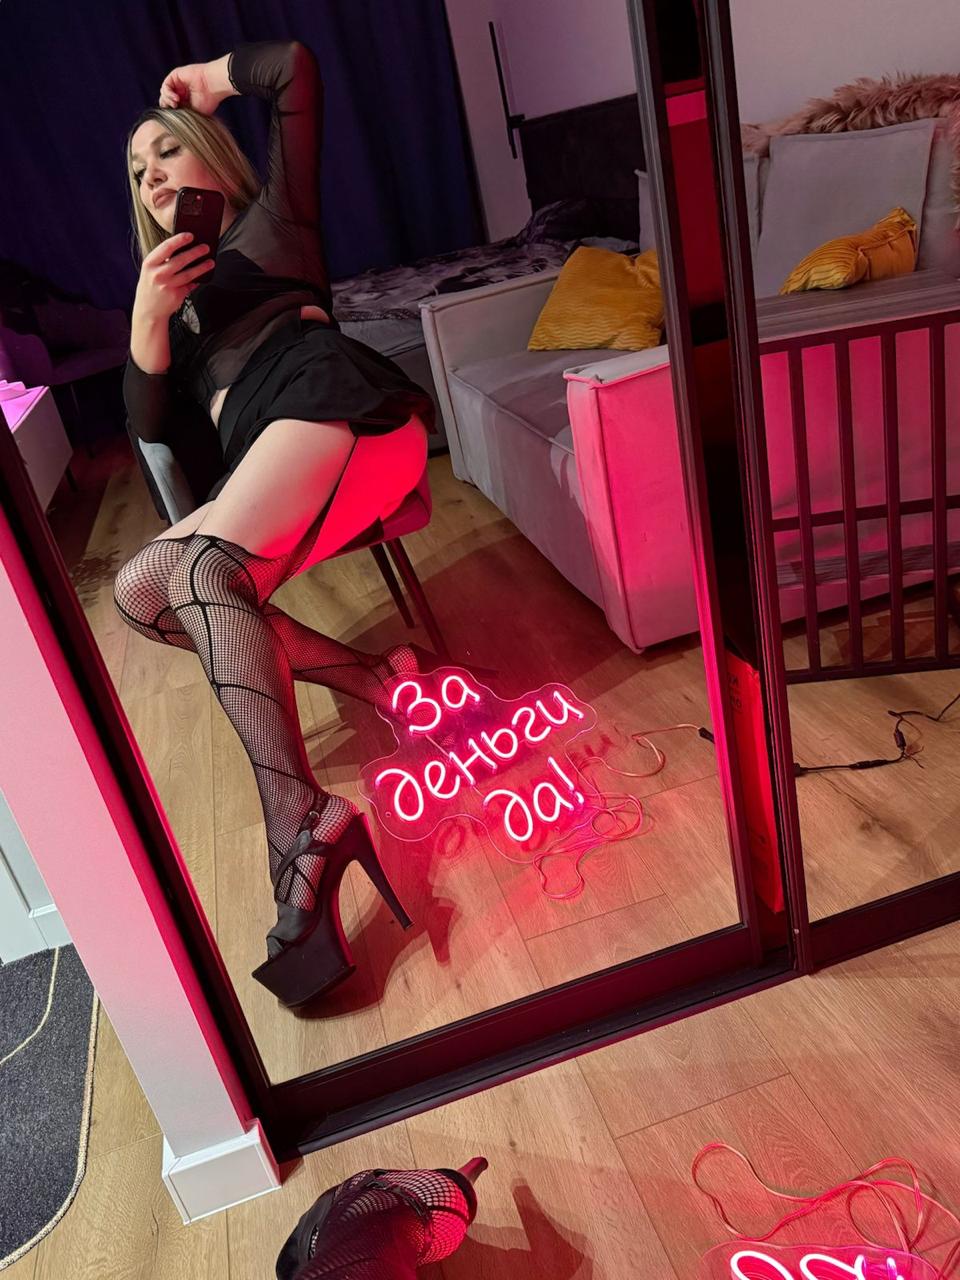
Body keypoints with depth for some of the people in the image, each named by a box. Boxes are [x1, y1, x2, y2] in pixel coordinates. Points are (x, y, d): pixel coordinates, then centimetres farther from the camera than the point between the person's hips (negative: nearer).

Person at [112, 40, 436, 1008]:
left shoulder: (270, 221, 21)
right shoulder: (171, 292, 35)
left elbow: (294, 67, 13)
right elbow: (153, 425, 20)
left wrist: (207, 81, 30)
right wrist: (147, 316, 6)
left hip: (334, 403, -7)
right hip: (266, 478, 7)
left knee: (206, 565, -31)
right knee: (139, 589, -12)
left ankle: (301, 823, -45)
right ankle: (365, 676, -18)